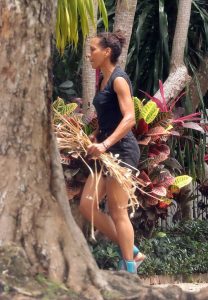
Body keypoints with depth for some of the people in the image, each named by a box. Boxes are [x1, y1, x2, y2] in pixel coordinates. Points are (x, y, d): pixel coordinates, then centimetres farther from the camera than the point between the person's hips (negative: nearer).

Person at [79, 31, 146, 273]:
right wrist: (95, 137, 13)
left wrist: (105, 144, -32)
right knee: (87, 205, 6)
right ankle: (131, 251, 14)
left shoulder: (119, 79, -13)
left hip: (121, 150, -9)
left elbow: (129, 118, -24)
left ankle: (130, 270, 2)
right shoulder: (104, 80, 14)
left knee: (117, 212, -6)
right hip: (107, 151, 9)